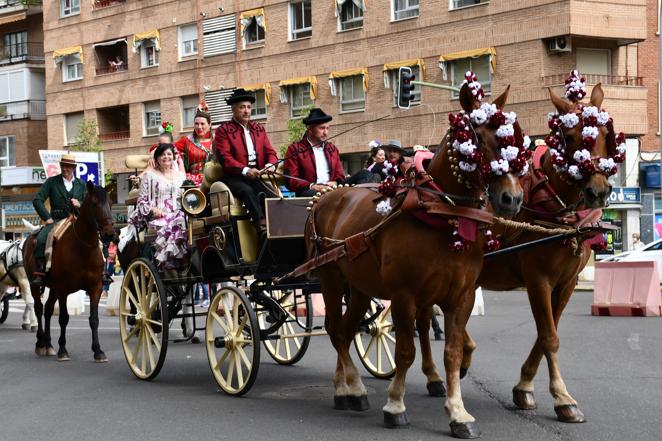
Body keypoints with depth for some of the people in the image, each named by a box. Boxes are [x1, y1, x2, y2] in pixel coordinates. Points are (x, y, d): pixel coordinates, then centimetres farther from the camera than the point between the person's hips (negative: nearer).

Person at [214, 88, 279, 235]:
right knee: (248, 190, -36)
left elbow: (270, 152, 16)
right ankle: (261, 225, -44)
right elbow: (225, 157, -7)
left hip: (257, 176, 4)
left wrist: (270, 165, -9)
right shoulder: (224, 130, 5)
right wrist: (245, 170, -21)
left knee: (273, 195, -26)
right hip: (236, 177, -4)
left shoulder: (259, 129, 22)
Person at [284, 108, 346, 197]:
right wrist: (312, 186, -16)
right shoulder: (295, 149, 6)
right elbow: (291, 181, -1)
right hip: (308, 192, -5)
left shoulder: (333, 149, 22)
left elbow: (340, 177, 21)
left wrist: (335, 183, -4)